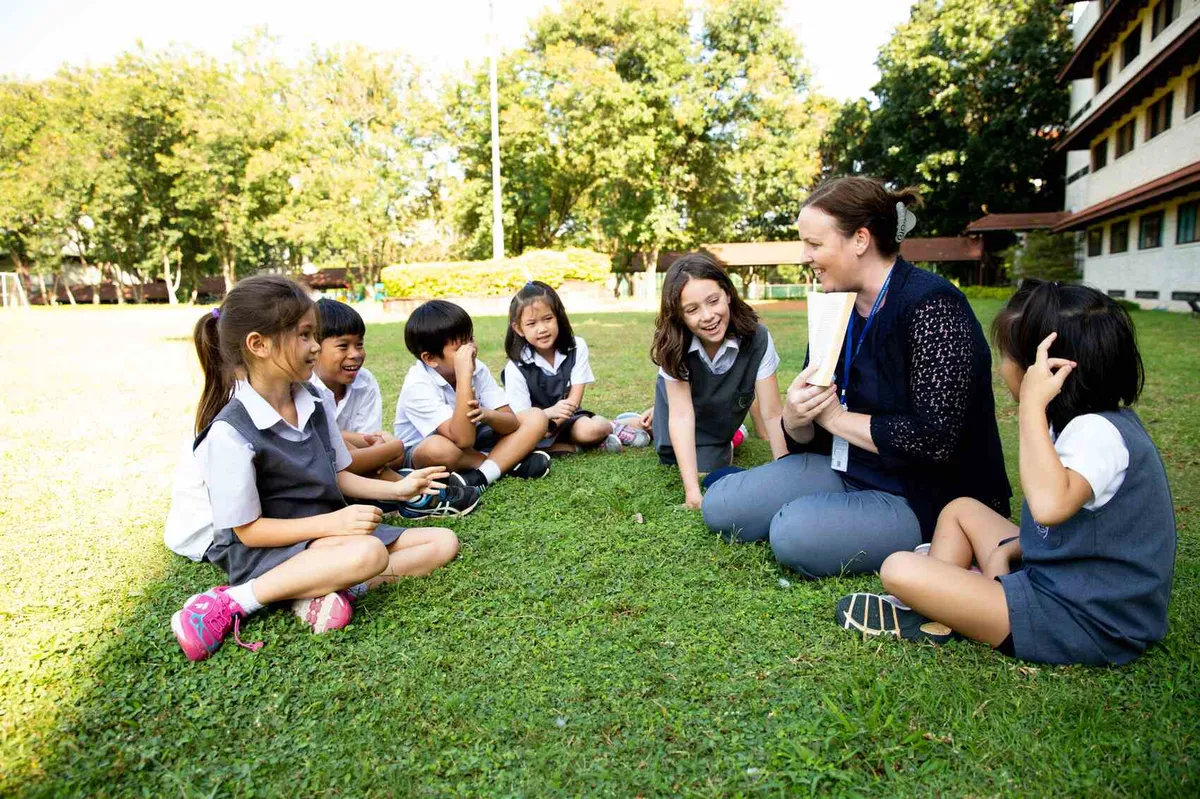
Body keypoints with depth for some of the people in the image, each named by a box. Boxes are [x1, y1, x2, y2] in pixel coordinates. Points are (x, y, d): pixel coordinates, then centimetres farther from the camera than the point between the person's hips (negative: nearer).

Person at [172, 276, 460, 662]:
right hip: (263, 552, -7)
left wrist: (395, 489, -1)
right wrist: (331, 522, -26)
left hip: (329, 531, 8)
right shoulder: (230, 432, -20)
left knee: (443, 543, -2)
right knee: (368, 553, -38)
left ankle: (330, 589, -16)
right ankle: (234, 602, -20)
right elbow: (248, 530, -16)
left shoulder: (314, 401, 0)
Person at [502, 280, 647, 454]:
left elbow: (574, 400, -9)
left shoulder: (577, 347, -6)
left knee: (590, 429, -34)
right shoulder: (516, 369, -13)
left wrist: (551, 426, -24)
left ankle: (609, 428, 2)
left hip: (569, 419, 0)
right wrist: (550, 412, -36)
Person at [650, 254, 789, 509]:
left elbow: (772, 415, -31)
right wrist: (692, 491, -44)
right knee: (672, 458, -11)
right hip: (677, 399, 1)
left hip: (723, 415, -1)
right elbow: (682, 414, -37)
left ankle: (726, 442, 22)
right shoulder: (673, 345, -34)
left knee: (705, 468, -9)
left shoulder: (757, 339, -35)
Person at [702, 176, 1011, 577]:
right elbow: (808, 436, 8)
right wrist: (795, 418, -17)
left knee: (795, 533, -29)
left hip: (927, 499, -6)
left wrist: (834, 416, -16)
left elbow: (934, 439, -27)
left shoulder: (931, 305, -20)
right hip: (848, 470, 7)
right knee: (720, 506, -6)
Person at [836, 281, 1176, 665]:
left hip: (1084, 623, -10)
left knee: (899, 570, -20)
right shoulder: (1096, 423, 7)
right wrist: (1008, 549, 1)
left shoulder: (1098, 432, -23)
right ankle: (932, 612, 7)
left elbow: (1049, 505, -44)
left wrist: (1031, 405, -35)